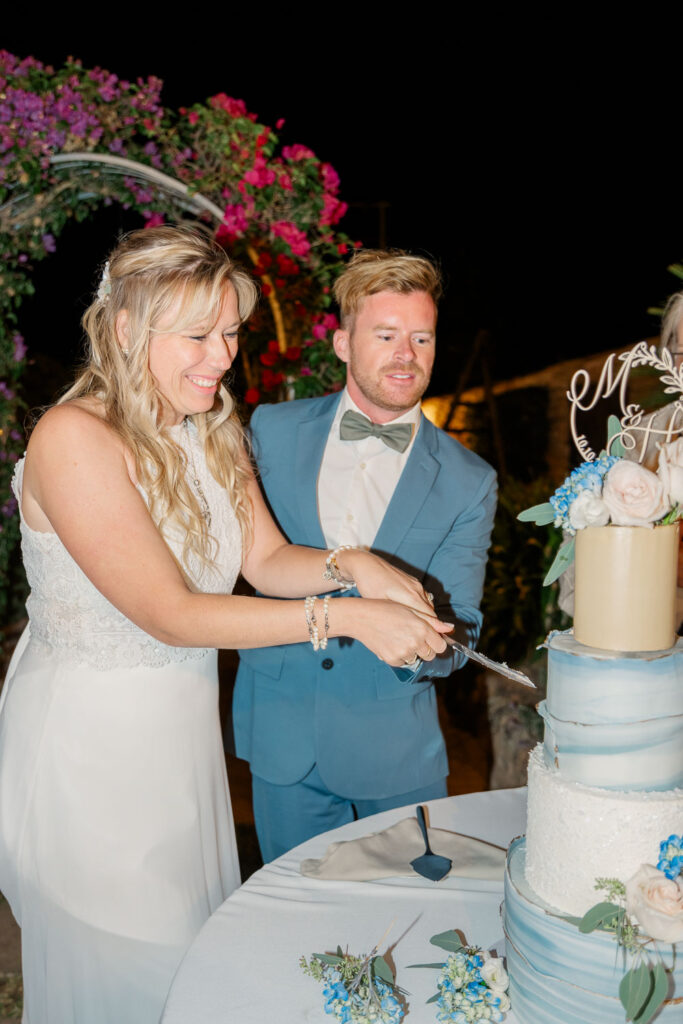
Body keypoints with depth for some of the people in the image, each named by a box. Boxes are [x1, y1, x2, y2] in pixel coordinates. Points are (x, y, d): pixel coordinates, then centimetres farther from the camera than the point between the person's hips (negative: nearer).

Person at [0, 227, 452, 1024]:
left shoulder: (212, 433, 3)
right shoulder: (74, 438, -23)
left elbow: (266, 559, 4)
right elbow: (171, 614, -25)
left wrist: (352, 564, -17)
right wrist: (347, 618, -27)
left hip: (182, 726, 7)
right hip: (88, 739, -6)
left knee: (194, 946, 20)